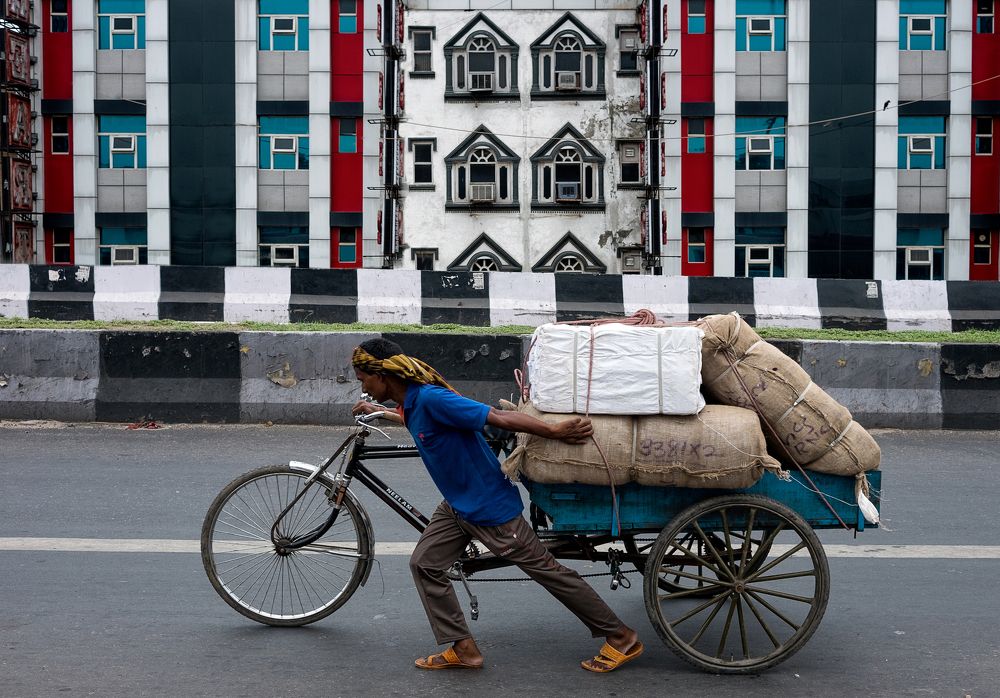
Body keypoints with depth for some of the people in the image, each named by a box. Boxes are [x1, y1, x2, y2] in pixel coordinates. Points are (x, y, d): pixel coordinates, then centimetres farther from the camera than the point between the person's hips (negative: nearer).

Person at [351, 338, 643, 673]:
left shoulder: (430, 398, -28)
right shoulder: (411, 401, 1)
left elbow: (500, 418, -30)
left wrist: (554, 431, -30)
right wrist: (375, 411, 35)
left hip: (490, 506, -9)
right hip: (458, 504, 9)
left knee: (547, 570, 0)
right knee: (424, 564, 5)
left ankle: (621, 638, 12)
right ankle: (462, 648, 13)